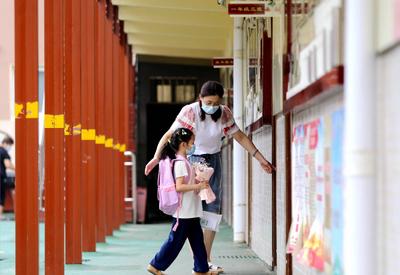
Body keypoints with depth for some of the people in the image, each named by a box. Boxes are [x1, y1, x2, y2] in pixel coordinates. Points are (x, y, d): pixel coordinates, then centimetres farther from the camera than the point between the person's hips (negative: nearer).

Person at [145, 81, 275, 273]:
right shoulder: (190, 111, -15)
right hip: (192, 161, -4)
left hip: (213, 160, 5)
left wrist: (261, 159, 2)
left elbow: (240, 137, 5)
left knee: (213, 210, 3)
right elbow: (169, 135, -18)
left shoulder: (224, 113, -2)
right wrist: (156, 157, -29)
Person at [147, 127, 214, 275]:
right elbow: (179, 187, -24)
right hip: (184, 212, -10)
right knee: (175, 241, -2)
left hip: (192, 212, 10)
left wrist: (199, 183, 12)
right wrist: (198, 186, -22)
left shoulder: (184, 161, 13)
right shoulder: (180, 163, -17)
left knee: (197, 240, 11)